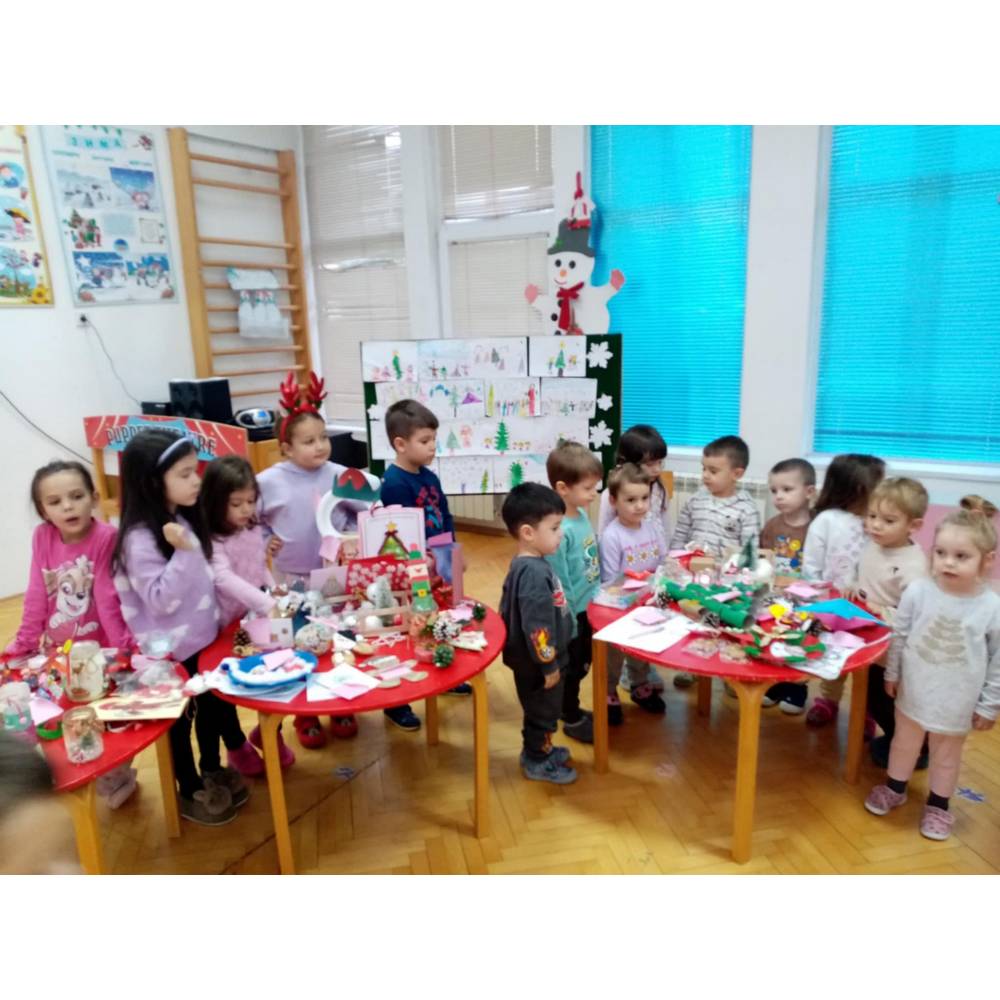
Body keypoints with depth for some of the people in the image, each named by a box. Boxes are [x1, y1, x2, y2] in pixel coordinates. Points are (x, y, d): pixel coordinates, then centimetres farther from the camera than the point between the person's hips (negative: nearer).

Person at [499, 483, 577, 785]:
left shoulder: (526, 564, 1)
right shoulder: (534, 573, -31)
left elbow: (506, 608, 13)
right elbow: (536, 627, -30)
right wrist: (549, 665, -19)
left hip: (539, 660, 9)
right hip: (538, 663, -9)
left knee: (542, 711, 26)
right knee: (542, 712, 11)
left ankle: (538, 749, 44)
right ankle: (537, 762, 30)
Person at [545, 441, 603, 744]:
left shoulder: (583, 515, -3)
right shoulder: (560, 530, -29)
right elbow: (560, 584, -24)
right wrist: (569, 621, -17)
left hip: (588, 607, 8)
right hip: (570, 613, -8)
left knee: (583, 663, 24)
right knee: (571, 667, 13)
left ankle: (569, 708, 44)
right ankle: (572, 719, 33)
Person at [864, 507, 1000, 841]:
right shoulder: (917, 591, -15)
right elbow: (899, 635, -3)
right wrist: (892, 674, 4)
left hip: (957, 700, -1)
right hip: (914, 688, 1)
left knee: (947, 754, 18)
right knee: (904, 741, 20)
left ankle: (938, 806, 40)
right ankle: (894, 788, 43)